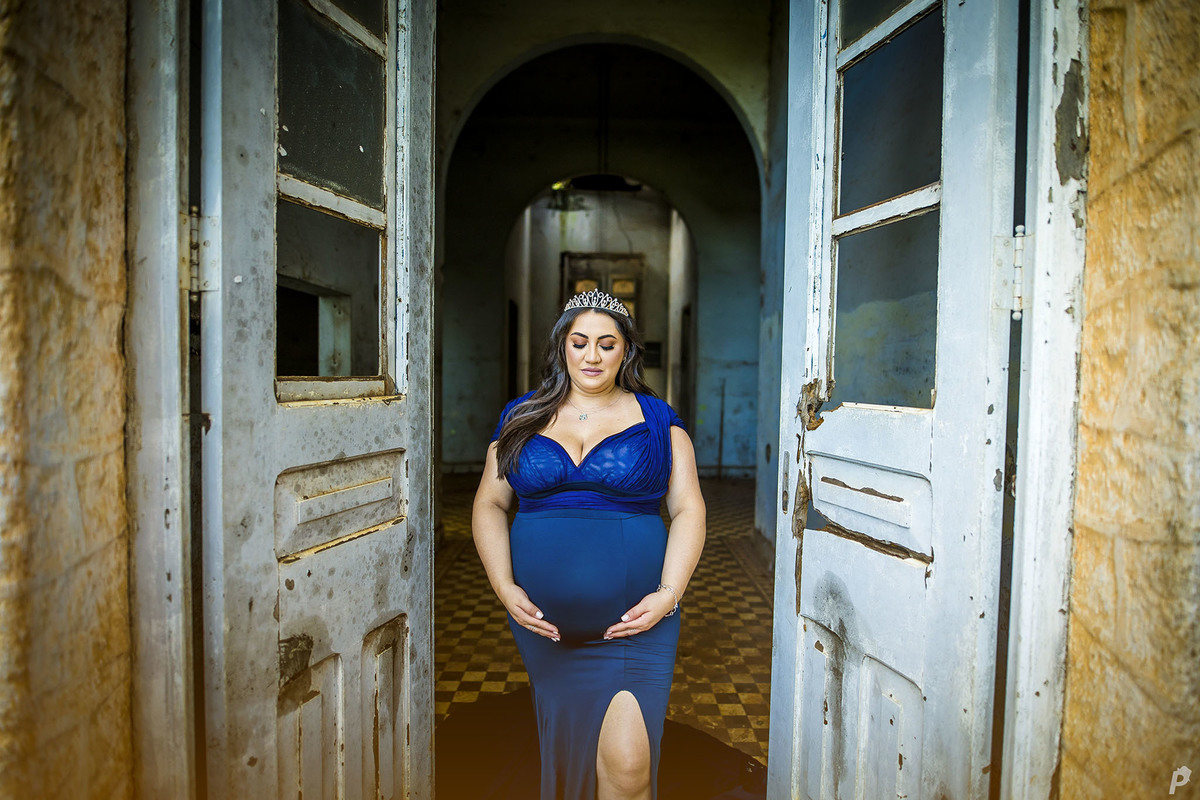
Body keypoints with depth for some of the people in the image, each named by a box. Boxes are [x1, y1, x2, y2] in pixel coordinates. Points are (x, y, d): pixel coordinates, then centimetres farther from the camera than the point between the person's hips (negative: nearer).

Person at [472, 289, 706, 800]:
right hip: (543, 623, 2)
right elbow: (489, 504, 6)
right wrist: (504, 586, -7)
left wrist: (669, 594, -13)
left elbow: (688, 511, -1)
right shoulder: (522, 417, 6)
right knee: (564, 753, 17)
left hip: (634, 623, -2)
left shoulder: (657, 420, 2)